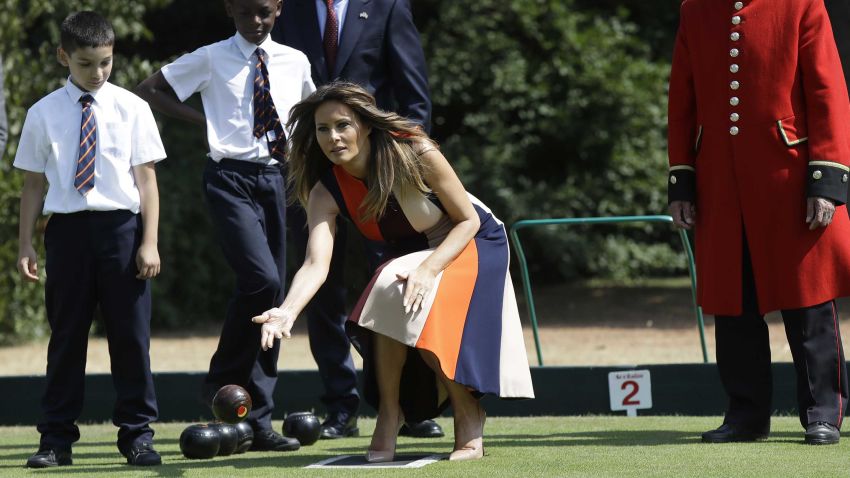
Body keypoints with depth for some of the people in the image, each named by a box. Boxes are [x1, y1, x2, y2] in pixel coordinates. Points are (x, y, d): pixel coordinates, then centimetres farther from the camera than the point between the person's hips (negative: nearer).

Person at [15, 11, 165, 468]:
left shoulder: (131, 108, 3)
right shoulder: (44, 113, 4)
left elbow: (146, 178, 2)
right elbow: (33, 183, 7)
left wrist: (149, 242, -3)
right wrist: (25, 244, 3)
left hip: (121, 225, 0)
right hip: (67, 226, 0)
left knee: (131, 333, 2)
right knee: (66, 334, 4)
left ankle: (136, 433, 10)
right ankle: (56, 438, 10)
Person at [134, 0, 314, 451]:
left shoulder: (294, 62, 10)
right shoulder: (210, 60, 1)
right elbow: (148, 89, 7)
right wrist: (202, 119, -1)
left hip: (275, 180, 4)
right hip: (231, 179, -4)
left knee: (272, 295, 3)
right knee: (261, 279, -24)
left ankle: (258, 422, 8)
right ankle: (223, 378, -3)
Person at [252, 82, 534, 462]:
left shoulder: (414, 152, -28)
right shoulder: (326, 192, -19)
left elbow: (469, 220, -20)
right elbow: (316, 264, -33)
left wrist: (429, 269, -36)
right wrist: (287, 311, -52)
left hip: (471, 243, -4)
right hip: (409, 253, 4)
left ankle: (469, 422, -12)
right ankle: (390, 413, -10)